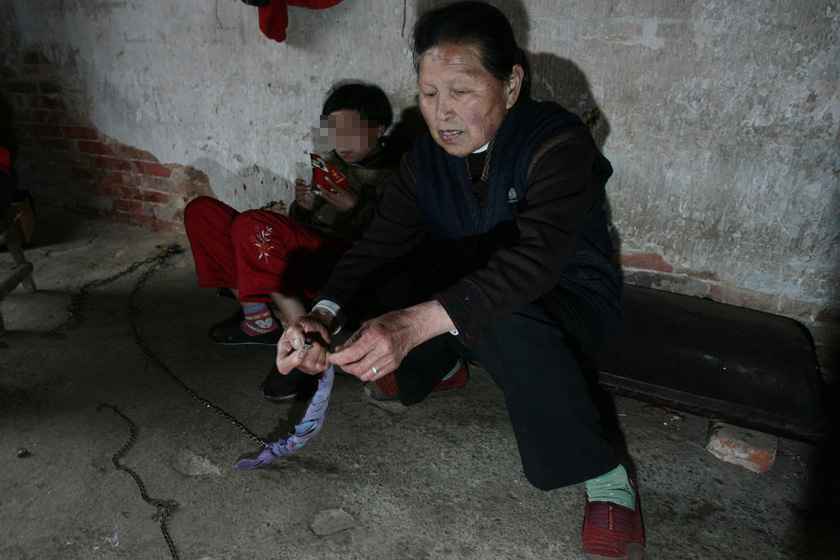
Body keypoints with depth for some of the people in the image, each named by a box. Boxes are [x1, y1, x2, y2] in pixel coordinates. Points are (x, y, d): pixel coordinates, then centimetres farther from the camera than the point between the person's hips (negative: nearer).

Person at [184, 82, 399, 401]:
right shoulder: (332, 164, 23)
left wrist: (356, 208, -14)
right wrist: (305, 205, 5)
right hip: (307, 258, 9)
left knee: (252, 225, -32)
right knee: (201, 210, 4)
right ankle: (258, 320, -2)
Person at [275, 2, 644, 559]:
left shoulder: (557, 142, -23)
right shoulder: (425, 160, -4)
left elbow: (537, 257, -39)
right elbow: (379, 242, -11)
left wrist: (418, 321, -53)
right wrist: (324, 313, -31)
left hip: (571, 299, -5)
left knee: (505, 321, -39)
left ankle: (606, 480, -18)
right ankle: (441, 364, 19)